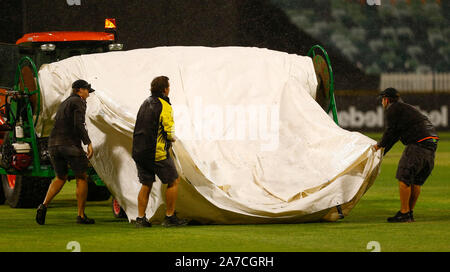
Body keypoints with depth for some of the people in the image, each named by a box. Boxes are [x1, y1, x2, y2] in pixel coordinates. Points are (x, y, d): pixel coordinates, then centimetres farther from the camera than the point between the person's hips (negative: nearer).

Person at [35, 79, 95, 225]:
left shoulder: (63, 104, 22)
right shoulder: (78, 102, -3)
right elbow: (78, 124, -16)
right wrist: (88, 143, -20)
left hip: (53, 143, 7)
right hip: (70, 144, -7)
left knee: (60, 177, 20)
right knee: (82, 178, 5)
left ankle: (44, 205, -1)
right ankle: (81, 215, 3)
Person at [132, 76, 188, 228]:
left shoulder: (145, 104, 14)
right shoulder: (164, 106, -11)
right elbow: (169, 133, -15)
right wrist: (173, 138, 8)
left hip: (139, 151, 8)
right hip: (157, 152, -8)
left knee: (146, 184, 13)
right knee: (173, 181, 4)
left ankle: (140, 218, 8)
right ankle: (170, 217, 4)